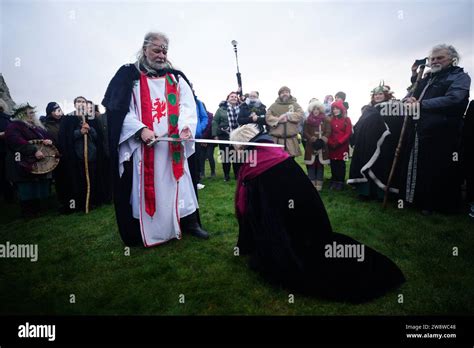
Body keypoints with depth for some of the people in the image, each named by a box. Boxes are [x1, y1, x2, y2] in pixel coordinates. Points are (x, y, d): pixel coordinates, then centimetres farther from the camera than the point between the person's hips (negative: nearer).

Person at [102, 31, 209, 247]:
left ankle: (189, 222, 17)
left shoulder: (176, 78, 14)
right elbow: (119, 109, -3)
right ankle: (148, 232, 13)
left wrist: (186, 126, -17)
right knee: (146, 185, 1)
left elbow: (188, 106, 4)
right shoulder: (129, 76, 5)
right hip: (142, 145, -2)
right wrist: (141, 130, -18)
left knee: (179, 183, 6)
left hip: (173, 143, 3)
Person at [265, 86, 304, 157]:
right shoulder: (274, 105, 11)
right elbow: (268, 117, 1)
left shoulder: (295, 105, 13)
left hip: (291, 139, 1)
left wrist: (287, 115, -11)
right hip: (276, 139, 0)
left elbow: (300, 115, -3)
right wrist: (278, 119, -15)